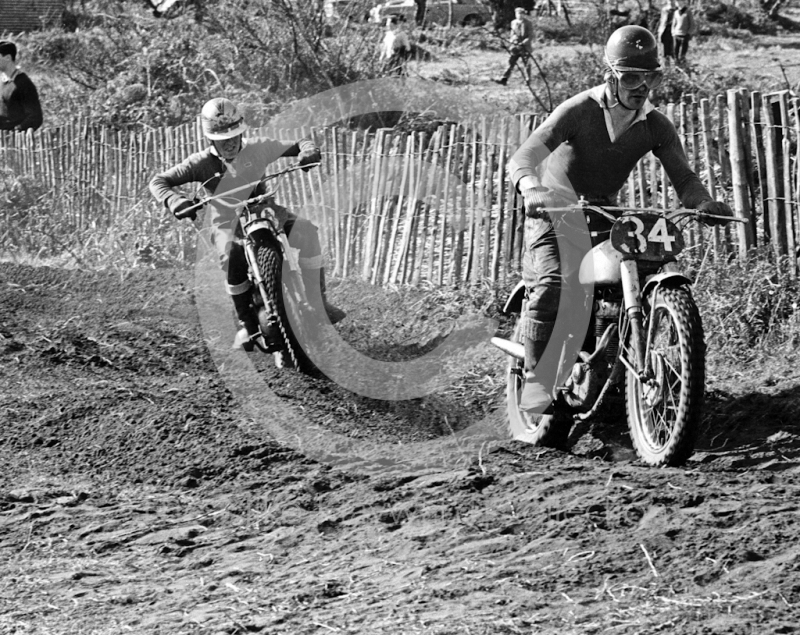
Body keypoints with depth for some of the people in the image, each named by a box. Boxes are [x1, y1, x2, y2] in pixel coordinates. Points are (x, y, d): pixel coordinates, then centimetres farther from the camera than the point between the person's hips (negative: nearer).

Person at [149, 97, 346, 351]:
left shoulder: (257, 149, -3)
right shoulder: (203, 163, -8)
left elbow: (295, 146, 3)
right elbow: (158, 181, -10)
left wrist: (308, 150, -22)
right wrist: (175, 201, -31)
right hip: (228, 223, -2)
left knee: (306, 230, -24)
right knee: (232, 256, -36)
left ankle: (318, 303, -17)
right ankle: (247, 325, -18)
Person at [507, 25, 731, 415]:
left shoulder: (655, 126, -3)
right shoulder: (578, 111, -18)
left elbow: (683, 177, -10)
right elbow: (524, 156, -30)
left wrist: (703, 202, -34)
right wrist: (531, 188, -53)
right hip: (555, 208, -5)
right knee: (549, 283, -28)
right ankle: (536, 380, -25)